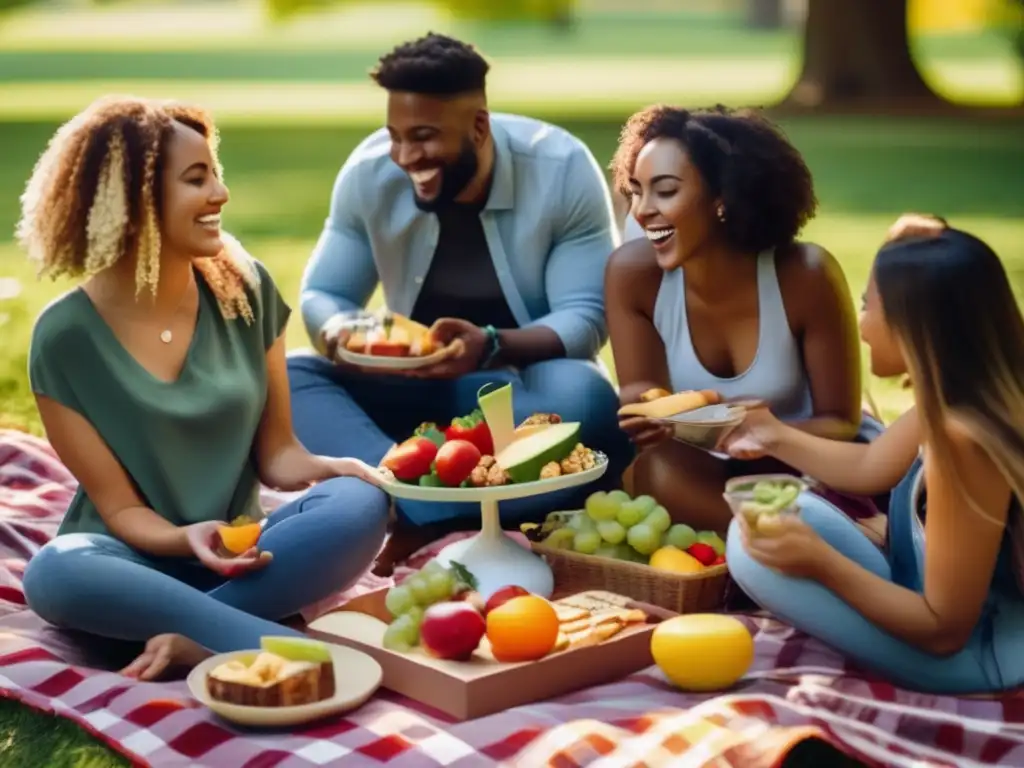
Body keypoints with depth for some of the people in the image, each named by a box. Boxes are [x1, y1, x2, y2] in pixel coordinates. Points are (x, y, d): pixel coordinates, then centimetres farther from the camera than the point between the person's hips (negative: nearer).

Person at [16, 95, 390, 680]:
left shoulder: (245, 287, -2)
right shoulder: (66, 337, -11)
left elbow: (275, 451, 2)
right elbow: (119, 507, -8)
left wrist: (329, 469, -21)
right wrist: (187, 539, -30)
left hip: (242, 550, 2)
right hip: (140, 559, -2)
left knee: (360, 505, -27)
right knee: (55, 573, -36)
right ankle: (284, 646, -34)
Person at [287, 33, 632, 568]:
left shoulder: (563, 170, -17)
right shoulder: (368, 172, -10)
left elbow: (587, 318, -19)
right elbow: (322, 294, -3)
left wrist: (491, 346, -38)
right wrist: (335, 330, -29)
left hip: (524, 386, -3)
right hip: (413, 387, 3)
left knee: (583, 396, -37)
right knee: (289, 377, -23)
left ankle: (422, 523, -33)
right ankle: (429, 506, -43)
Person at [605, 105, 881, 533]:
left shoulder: (806, 275, -23)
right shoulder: (633, 273, -17)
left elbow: (841, 423, -14)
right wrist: (648, 416, -36)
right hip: (710, 466, 2)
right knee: (656, 472, -31)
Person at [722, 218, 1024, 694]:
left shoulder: (962, 438, -32)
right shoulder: (959, 397, -6)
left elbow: (943, 630, -25)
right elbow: (869, 467, 13)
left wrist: (821, 563, -29)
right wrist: (777, 438, 14)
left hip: (977, 653, -9)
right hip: (961, 607, 9)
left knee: (755, 546, -21)